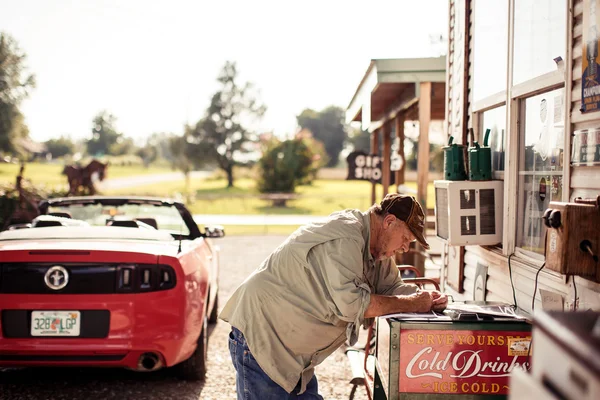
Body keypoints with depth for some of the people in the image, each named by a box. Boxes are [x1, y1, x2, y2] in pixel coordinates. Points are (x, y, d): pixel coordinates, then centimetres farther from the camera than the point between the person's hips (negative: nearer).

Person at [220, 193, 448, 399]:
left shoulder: (376, 248, 9)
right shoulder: (346, 236, -23)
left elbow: (392, 287, 16)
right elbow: (350, 303, -31)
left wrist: (426, 300, -5)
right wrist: (411, 304, -21)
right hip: (260, 336, -10)